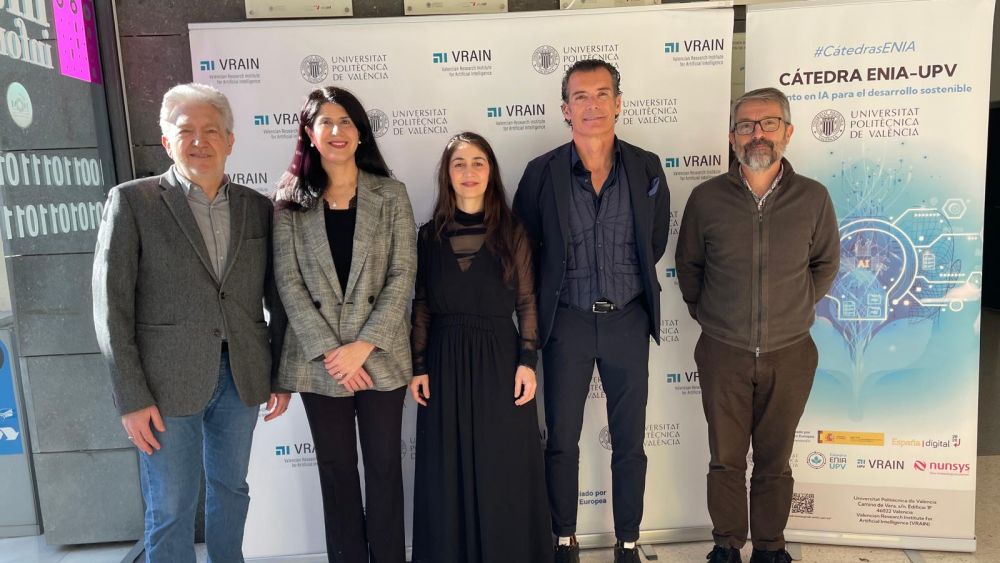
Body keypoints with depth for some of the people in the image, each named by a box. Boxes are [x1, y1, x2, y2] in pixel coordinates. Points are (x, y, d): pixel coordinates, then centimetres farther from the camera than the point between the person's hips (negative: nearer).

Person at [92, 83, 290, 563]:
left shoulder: (257, 207, 5)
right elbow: (111, 306, -7)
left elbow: (277, 298, 9)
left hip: (242, 377, 4)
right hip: (167, 382, -3)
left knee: (231, 488, 19)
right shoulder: (131, 202, -5)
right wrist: (132, 398, -10)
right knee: (170, 509, 7)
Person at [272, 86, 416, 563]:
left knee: (383, 465, 9)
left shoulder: (390, 195, 0)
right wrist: (329, 350, -12)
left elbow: (403, 275, -5)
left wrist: (363, 346, -13)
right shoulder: (289, 200, 2)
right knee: (336, 468, 13)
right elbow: (288, 282, -4)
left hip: (380, 354, 0)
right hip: (318, 357, 1)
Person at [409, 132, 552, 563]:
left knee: (504, 469, 6)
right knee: (449, 470, 9)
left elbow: (527, 302, 1)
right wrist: (418, 366, 0)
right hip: (445, 359, 1)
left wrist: (527, 361, -7)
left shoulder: (511, 232, 1)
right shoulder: (430, 235, 4)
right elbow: (421, 307, 5)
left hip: (499, 358, -1)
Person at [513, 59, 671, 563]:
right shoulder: (541, 173, -6)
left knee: (629, 442, 11)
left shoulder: (646, 168, -1)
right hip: (567, 323, -1)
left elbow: (655, 241, 11)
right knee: (562, 441, 9)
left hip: (628, 319, 1)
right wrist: (548, 304, 7)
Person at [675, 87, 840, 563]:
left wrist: (796, 310, 7)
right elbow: (688, 266, 9)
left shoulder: (813, 198, -3)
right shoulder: (706, 198, -4)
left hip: (789, 352, 1)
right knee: (725, 457, 10)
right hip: (723, 350, 0)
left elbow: (825, 264, 12)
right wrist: (707, 313, 7)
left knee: (775, 460, 12)